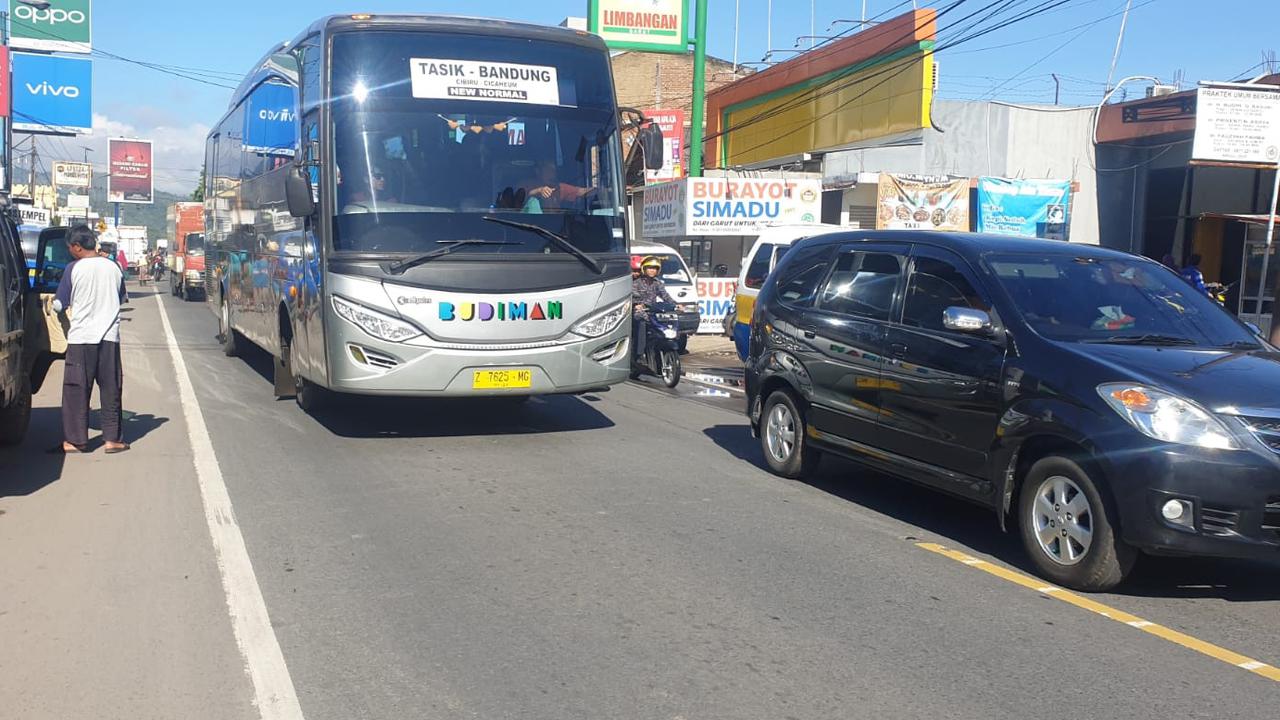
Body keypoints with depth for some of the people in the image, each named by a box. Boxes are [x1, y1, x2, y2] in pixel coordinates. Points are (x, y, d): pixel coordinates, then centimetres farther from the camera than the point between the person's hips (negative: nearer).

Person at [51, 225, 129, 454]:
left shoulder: (74, 268, -6)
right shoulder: (113, 267, 5)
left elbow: (60, 305, 1)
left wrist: (53, 300, 21)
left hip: (81, 337, -3)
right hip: (109, 337, 3)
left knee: (76, 391, 4)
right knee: (111, 390, 7)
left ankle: (75, 440, 5)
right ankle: (113, 439, 8)